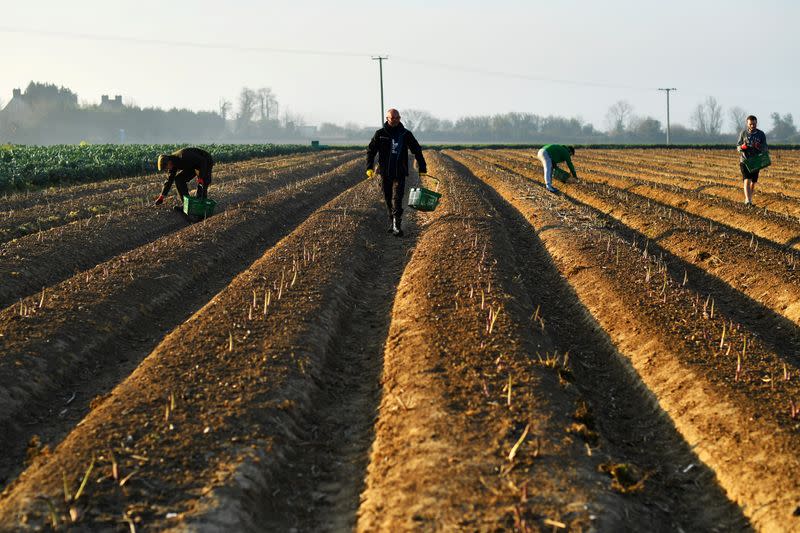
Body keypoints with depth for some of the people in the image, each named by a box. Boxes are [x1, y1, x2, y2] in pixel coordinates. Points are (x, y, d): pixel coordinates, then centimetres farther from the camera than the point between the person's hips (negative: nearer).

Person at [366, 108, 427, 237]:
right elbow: (371, 150, 4)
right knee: (388, 200, 9)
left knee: (397, 199, -12)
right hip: (385, 173, 1)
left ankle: (396, 225, -18)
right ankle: (392, 223, 23)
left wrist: (422, 168, 7)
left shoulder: (406, 134, 2)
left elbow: (417, 151, 9)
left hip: (400, 174, -1)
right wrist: (369, 167, -9)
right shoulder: (380, 134, 1)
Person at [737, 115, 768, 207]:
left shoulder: (761, 134, 3)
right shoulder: (743, 133, 1)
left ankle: (749, 199, 26)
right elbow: (738, 147, 6)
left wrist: (759, 147, -21)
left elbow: (765, 149, 2)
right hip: (745, 160, -2)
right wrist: (742, 147, -18)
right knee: (747, 180, -15)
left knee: (753, 182, 9)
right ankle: (748, 201, -25)